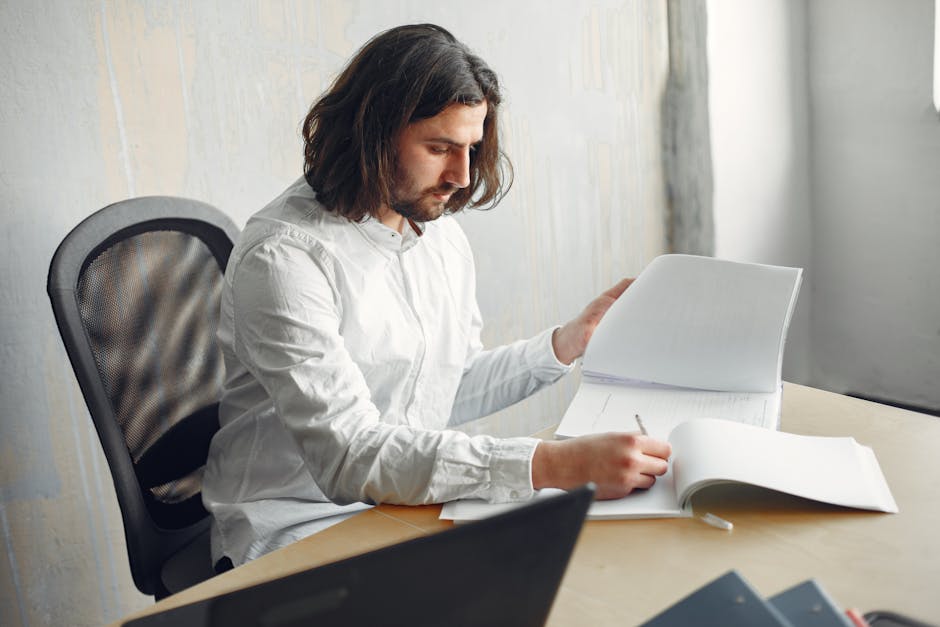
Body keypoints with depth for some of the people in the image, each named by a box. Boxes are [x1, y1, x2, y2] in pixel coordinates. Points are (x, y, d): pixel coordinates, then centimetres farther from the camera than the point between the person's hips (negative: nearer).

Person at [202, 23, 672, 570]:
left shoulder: (442, 233, 7)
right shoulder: (285, 257, -20)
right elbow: (348, 454, -29)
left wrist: (570, 342, 2)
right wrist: (551, 465, -37)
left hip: (415, 505, 7)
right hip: (305, 528, -7)